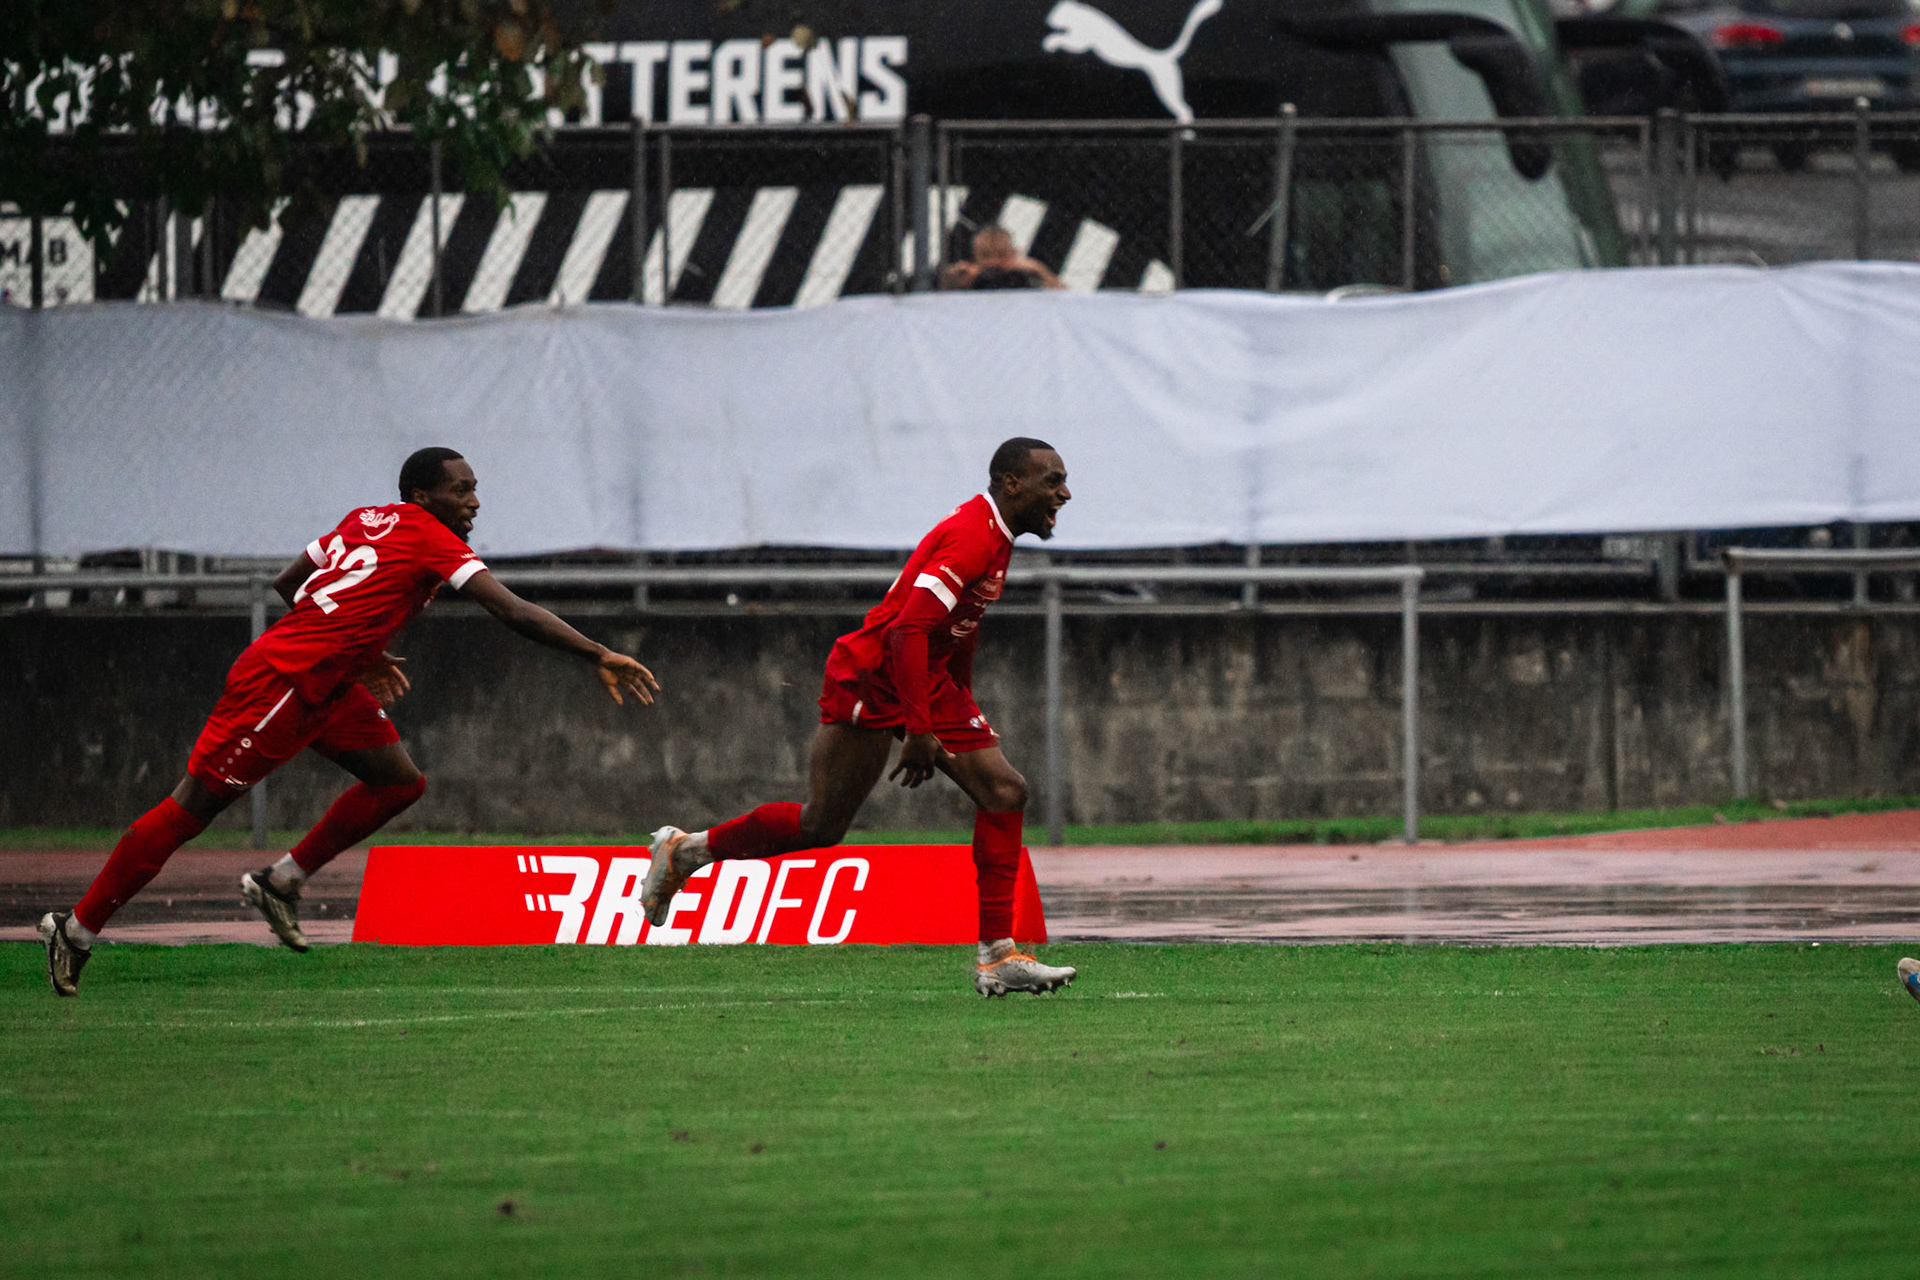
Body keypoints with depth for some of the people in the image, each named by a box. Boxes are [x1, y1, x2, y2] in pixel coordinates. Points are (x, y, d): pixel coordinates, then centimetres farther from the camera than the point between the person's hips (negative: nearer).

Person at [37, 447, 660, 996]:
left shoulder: (368, 521, 13)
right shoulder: (431, 539, -13)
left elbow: (287, 583, 23)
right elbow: (513, 611, -20)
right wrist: (598, 657, -20)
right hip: (279, 684, -10)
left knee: (400, 782, 6)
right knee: (194, 806, -5)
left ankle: (281, 882, 14)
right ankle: (76, 930, 1)